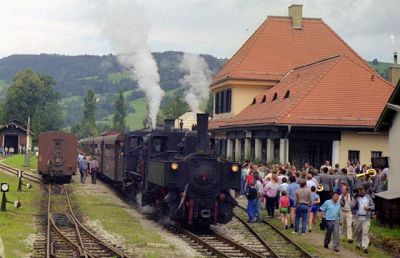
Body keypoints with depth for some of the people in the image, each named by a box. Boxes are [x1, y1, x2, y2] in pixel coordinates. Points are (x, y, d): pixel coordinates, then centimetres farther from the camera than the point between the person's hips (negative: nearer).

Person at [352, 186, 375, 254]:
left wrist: (368, 207, -9)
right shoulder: (356, 197, 4)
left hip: (366, 218, 0)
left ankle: (365, 247, -11)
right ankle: (359, 244, 27)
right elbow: (352, 207, -1)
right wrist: (355, 202, -19)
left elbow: (373, 206, 11)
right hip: (358, 217, 1)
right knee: (357, 232, 8)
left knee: (365, 232, -8)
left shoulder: (368, 197, 8)